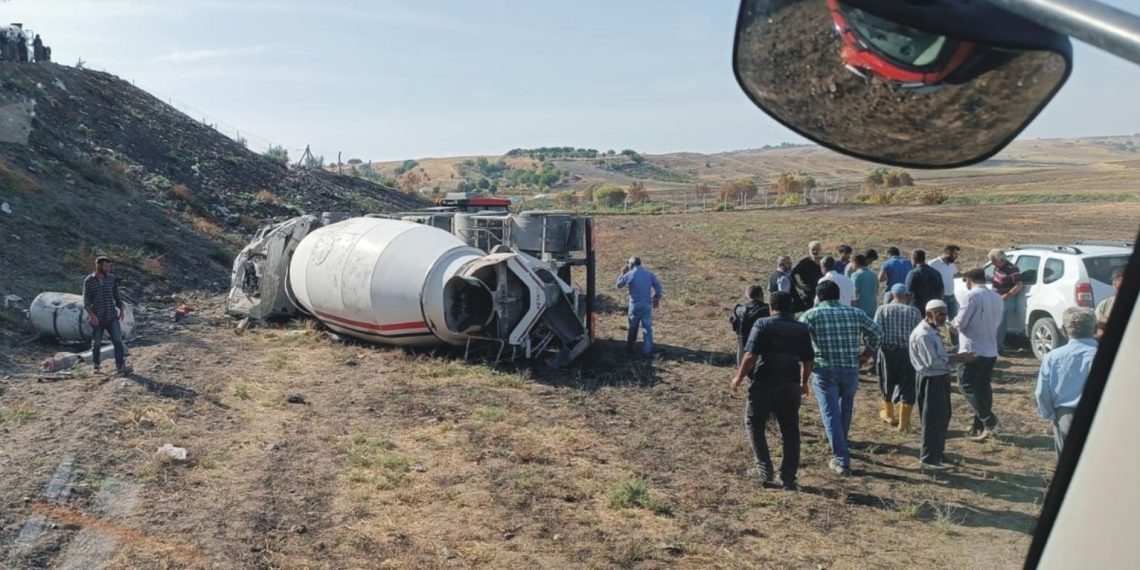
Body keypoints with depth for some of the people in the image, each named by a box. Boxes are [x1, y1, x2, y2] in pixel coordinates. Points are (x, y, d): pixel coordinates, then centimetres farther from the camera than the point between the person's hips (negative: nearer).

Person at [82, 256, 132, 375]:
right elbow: (86, 301, -7)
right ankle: (96, 365, 29)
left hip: (112, 316, 2)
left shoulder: (112, 278, 4)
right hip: (97, 318, -1)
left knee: (118, 340, -12)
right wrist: (91, 315, -17)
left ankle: (121, 367, -15)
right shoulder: (89, 281, -5)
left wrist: (121, 309, 11)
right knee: (96, 343, 10)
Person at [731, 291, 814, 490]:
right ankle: (789, 477, 11)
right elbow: (807, 361, 7)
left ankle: (764, 467, 7)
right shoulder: (802, 329, 7)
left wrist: (739, 377, -1)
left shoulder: (763, 324, -6)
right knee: (790, 430, 11)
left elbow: (750, 356, -14)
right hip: (791, 385, 4)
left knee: (753, 423, 13)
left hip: (765, 384, -4)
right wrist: (803, 383, 22)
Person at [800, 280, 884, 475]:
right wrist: (866, 353, 19)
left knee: (831, 415, 0)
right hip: (851, 370, 3)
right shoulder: (855, 313, 5)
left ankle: (841, 460, -6)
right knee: (845, 411, 22)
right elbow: (877, 333, 11)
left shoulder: (811, 315, -3)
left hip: (824, 371, -3)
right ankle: (841, 450, 38)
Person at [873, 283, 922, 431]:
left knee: (887, 384, 19)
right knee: (907, 386, 7)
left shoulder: (882, 310, -2)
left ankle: (889, 415, 36)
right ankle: (904, 422, 5)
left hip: (887, 351, 1)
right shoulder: (914, 312, 0)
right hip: (908, 353, 0)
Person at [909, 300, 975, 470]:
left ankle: (938, 452, 34)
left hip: (940, 378, 11)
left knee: (943, 417, 20)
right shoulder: (923, 334, -21)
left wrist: (959, 357, 3)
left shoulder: (933, 331, 13)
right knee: (932, 420, -3)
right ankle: (927, 458, 6)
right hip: (930, 380, -11)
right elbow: (932, 362, -25)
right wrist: (957, 358, -22)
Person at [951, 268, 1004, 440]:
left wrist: (953, 324, 7)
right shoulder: (997, 298, 11)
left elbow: (960, 322, -16)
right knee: (983, 388, 13)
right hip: (991, 351, 8)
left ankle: (989, 422, -12)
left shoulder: (972, 296, -14)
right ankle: (980, 426, 17)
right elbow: (996, 323, 19)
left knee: (967, 387, -1)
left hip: (972, 350, -8)